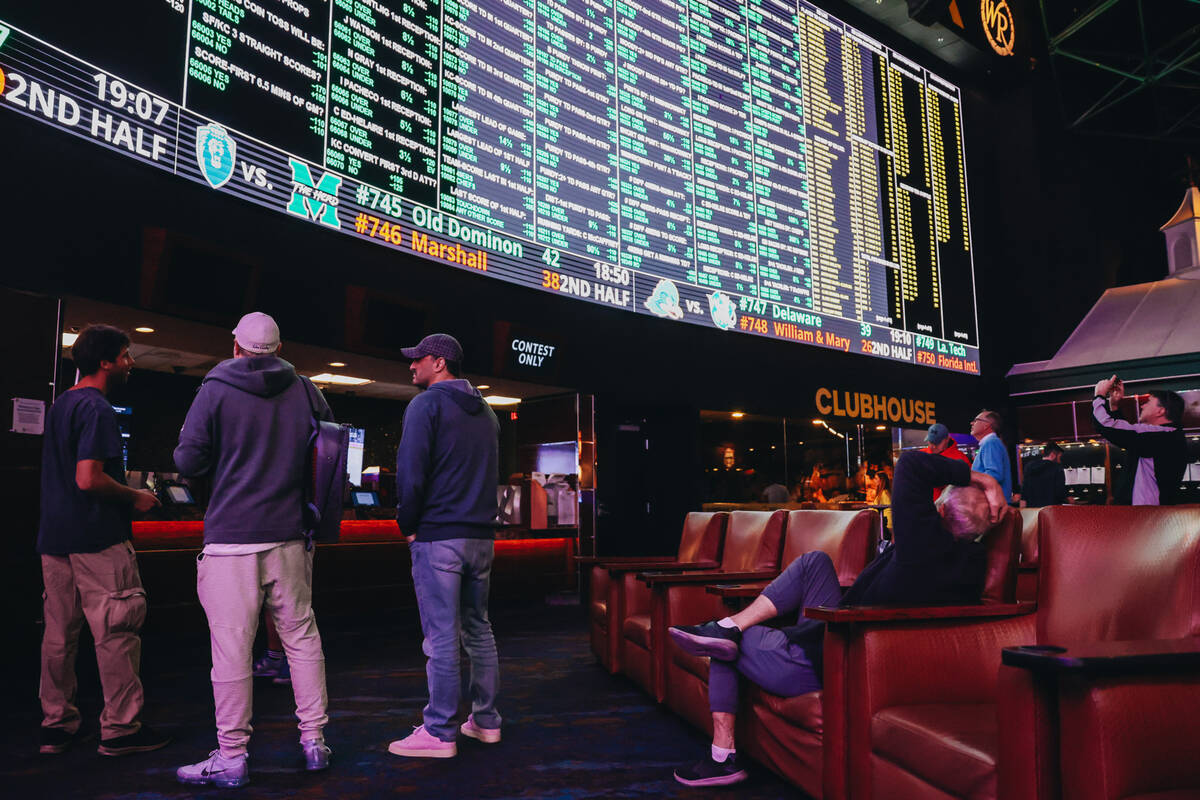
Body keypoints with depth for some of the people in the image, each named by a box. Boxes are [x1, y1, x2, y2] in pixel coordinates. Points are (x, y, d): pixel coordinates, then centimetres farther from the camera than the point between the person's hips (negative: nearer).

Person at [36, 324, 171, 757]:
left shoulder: (60, 404, 15)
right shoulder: (96, 408, -15)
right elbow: (89, 479, -23)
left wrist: (125, 490, 20)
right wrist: (135, 497, -9)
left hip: (55, 535, 10)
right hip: (96, 539, -9)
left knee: (59, 632, 13)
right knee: (115, 632, -2)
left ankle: (56, 723, 22)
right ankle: (120, 728, 5)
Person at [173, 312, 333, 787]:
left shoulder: (215, 390, -4)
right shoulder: (304, 391, 7)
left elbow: (188, 461, -5)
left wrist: (226, 462, 15)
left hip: (232, 538, -4)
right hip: (290, 536, 4)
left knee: (232, 648, 1)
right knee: (301, 637, 12)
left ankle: (231, 756, 9)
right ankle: (314, 740, 19)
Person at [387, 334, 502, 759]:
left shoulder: (426, 404, -7)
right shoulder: (486, 412, 16)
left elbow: (410, 472, -15)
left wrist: (407, 525, -4)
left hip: (438, 536, -7)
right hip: (481, 536, 8)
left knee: (441, 636, -3)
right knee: (478, 630, 14)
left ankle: (440, 732, 4)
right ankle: (486, 720, 21)